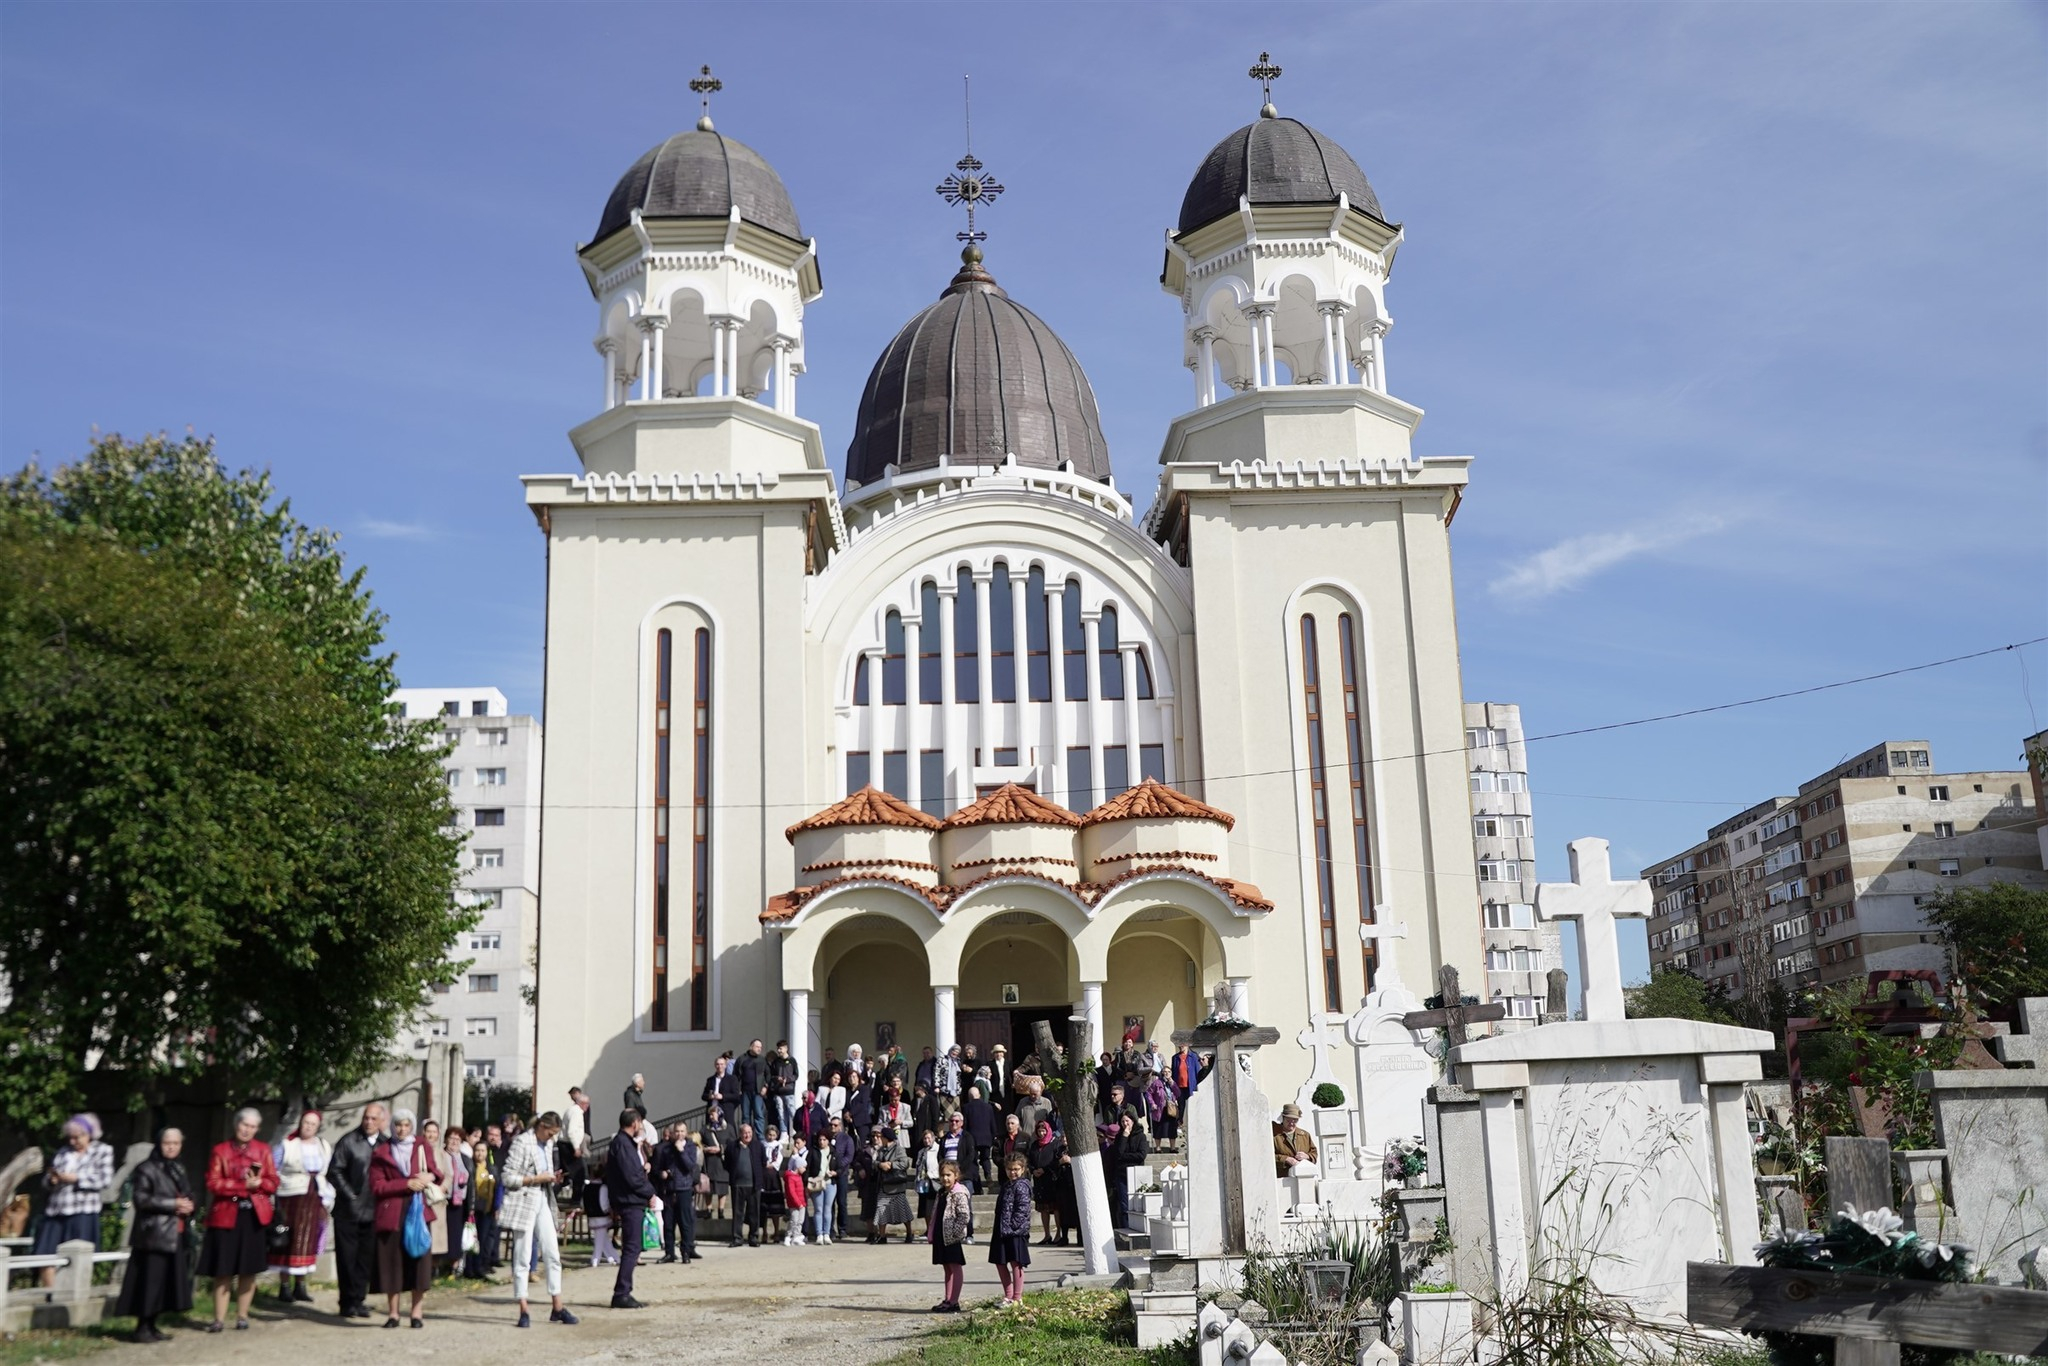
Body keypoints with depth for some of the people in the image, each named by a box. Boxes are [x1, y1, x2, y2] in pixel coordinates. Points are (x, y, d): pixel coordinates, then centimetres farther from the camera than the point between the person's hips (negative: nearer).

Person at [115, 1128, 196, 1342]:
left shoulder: (179, 1169, 19)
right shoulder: (147, 1169, -5)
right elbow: (141, 1199, -14)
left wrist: (188, 1206, 2)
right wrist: (173, 1205, -15)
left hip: (175, 1235, 7)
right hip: (154, 1234, -7)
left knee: (169, 1281, 7)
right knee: (150, 1281, -8)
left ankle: (151, 1325, 15)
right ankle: (142, 1328, -1)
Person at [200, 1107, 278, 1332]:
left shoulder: (264, 1150, 10)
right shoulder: (220, 1150, 4)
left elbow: (273, 1183, 6)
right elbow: (212, 1184, -6)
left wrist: (257, 1183, -15)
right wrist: (244, 1185, -14)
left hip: (254, 1215, 2)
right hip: (226, 1215, -2)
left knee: (249, 1270, 3)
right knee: (223, 1271, -2)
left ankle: (242, 1316, 12)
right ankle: (219, 1319, 2)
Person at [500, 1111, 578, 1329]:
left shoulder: (548, 1144, 11)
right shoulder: (521, 1143, -11)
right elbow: (507, 1177, -14)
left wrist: (553, 1178, 1)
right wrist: (536, 1179, -16)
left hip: (543, 1202, 7)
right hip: (523, 1203, -7)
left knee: (553, 1255, 6)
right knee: (523, 1258, -2)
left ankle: (558, 1308, 12)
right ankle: (523, 1311, 3)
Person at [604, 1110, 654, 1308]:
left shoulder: (623, 1142, 17)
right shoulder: (623, 1144, -15)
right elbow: (631, 1177, -19)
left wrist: (642, 1169, 5)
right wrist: (649, 1192, -9)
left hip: (631, 1202, 10)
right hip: (631, 1202, -10)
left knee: (631, 1249, 12)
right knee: (631, 1248, -8)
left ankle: (623, 1294, 16)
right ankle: (621, 1294, -6)